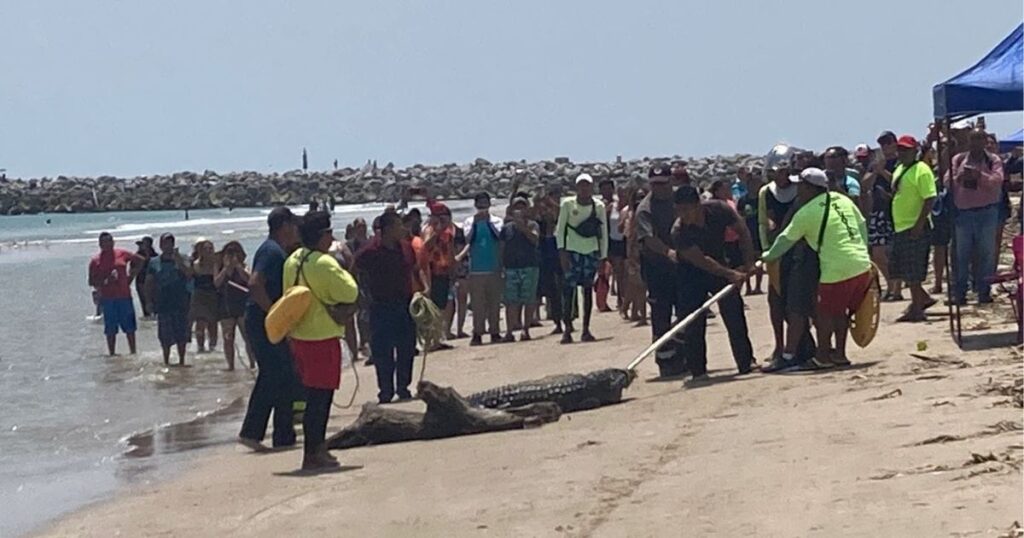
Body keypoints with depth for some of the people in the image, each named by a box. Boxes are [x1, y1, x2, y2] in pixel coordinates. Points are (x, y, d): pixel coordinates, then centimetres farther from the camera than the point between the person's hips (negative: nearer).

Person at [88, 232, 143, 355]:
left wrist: (131, 276, 10)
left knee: (130, 328, 5)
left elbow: (140, 260, 17)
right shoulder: (95, 261, 1)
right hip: (107, 299, -1)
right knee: (110, 330, 2)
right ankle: (112, 354, 9)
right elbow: (92, 282, -2)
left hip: (124, 296, 1)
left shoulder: (122, 254, 5)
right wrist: (106, 281, -17)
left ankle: (133, 353, 14)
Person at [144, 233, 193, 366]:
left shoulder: (181, 259, 4)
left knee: (181, 334, 3)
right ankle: (166, 362, 11)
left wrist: (178, 260, -20)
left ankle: (181, 361, 13)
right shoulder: (154, 262, 7)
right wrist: (149, 301, 2)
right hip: (163, 303, 0)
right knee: (165, 336, 2)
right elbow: (149, 283, 9)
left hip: (180, 303, 0)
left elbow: (189, 274, -11)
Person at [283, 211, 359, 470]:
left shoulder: (293, 261, 9)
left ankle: (317, 448, 25)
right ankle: (313, 454, 0)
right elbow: (350, 294, -17)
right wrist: (344, 273, 0)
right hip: (321, 337, -9)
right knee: (319, 397, -3)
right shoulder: (324, 264, -19)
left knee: (316, 395, 18)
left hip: (297, 334, 9)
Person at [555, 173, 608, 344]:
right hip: (572, 251, -2)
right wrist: (562, 251, -9)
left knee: (588, 289, 2)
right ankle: (567, 328, -8)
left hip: (592, 252, 2)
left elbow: (604, 233, 7)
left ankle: (586, 329, 6)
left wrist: (603, 256, 4)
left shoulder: (598, 206, 3)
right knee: (569, 288, -9)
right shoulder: (568, 204, -2)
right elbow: (560, 229, 0)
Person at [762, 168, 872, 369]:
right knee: (840, 311, 21)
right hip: (862, 266, 7)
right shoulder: (842, 199, 10)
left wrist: (768, 256, 21)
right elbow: (863, 227, 14)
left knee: (825, 313, 10)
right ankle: (839, 353, 26)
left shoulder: (806, 213, -6)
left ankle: (823, 356, 18)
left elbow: (786, 240, 5)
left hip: (837, 270, -7)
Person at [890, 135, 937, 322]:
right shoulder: (899, 170, 15)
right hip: (900, 227, 9)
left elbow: (930, 199, -18)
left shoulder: (921, 170, -12)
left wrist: (919, 224, -22)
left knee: (912, 271, -6)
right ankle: (923, 298, 27)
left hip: (914, 228, -9)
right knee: (899, 269, 13)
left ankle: (916, 309, 2)